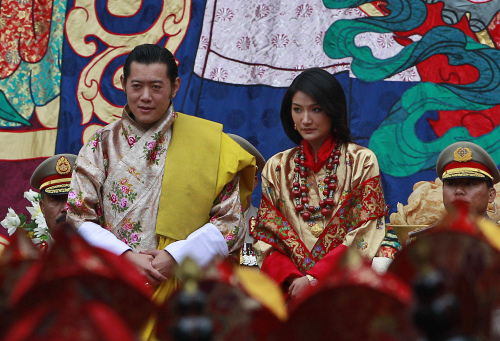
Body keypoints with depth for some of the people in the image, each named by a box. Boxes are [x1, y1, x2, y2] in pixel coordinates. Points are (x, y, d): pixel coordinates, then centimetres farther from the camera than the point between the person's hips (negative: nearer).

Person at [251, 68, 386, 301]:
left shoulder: (362, 161, 6)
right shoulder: (276, 167, 15)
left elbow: (363, 237, -2)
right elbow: (267, 238, 9)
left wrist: (313, 279, -11)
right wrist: (292, 279, -10)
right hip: (289, 288, 3)